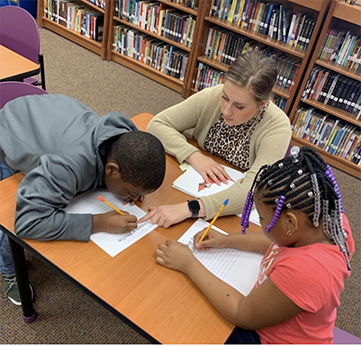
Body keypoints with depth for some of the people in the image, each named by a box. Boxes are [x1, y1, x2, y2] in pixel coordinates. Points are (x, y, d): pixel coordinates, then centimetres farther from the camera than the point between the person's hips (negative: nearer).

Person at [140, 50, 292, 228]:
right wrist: (194, 156, -27)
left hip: (236, 214, -3)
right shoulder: (211, 97, -17)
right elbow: (157, 124, -11)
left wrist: (189, 208, -47)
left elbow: (252, 191, -35)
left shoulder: (277, 128, -25)